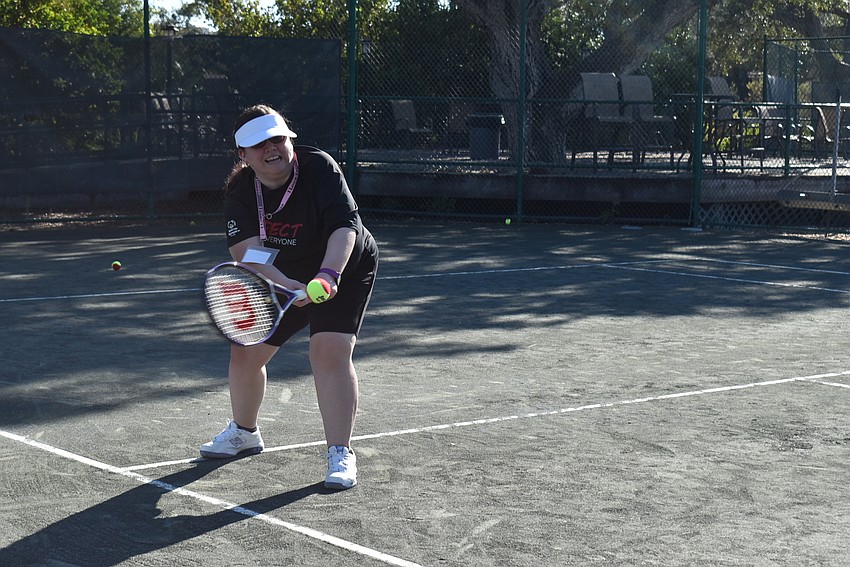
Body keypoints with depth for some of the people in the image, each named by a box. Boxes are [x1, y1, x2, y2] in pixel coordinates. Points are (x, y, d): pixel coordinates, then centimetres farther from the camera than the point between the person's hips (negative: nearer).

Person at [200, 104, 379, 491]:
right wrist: (285, 286, -44)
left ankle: (341, 454, -16)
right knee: (245, 351, 8)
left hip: (344, 271, -5)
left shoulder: (318, 168, -26)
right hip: (281, 281, 5)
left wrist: (328, 274, -52)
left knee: (329, 351, -24)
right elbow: (245, 251, -28)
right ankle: (244, 433, 35)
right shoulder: (240, 191, -15)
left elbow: (345, 226, -36)